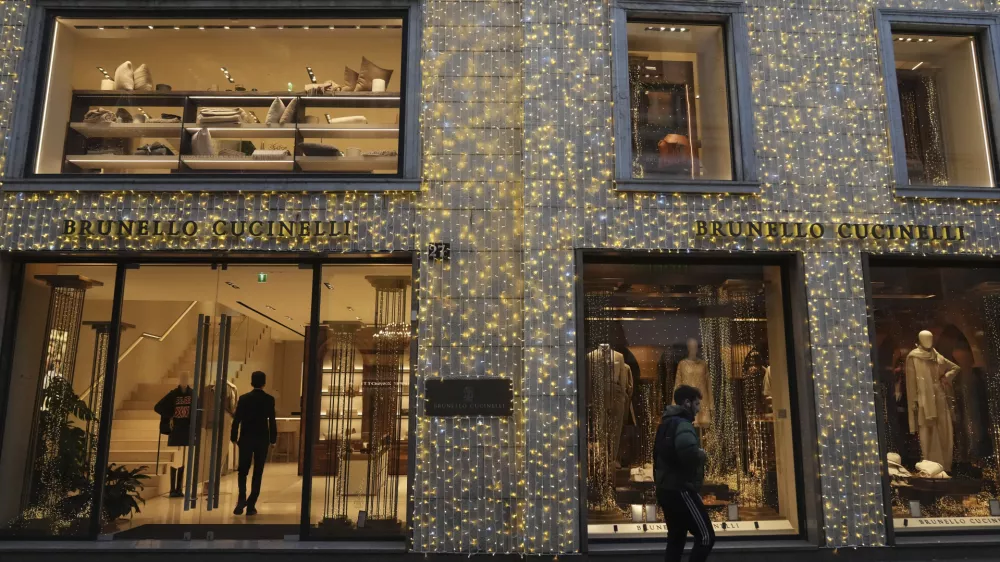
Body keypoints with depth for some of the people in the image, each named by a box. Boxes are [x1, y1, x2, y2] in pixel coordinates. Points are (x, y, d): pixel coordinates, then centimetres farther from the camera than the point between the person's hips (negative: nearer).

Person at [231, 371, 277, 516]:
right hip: (262, 440, 0)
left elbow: (237, 419, -3)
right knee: (258, 473, 6)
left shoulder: (244, 398, -3)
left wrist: (234, 437, 7)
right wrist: (273, 439, 6)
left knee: (243, 471, 12)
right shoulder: (269, 399, -4)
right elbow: (272, 421, -3)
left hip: (246, 439, 0)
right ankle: (251, 505, 5)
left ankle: (242, 499, -9)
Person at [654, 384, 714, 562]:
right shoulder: (682, 424, -15)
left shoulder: (667, 423, 16)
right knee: (706, 536, -3)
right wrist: (701, 453, -14)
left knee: (676, 539, 15)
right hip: (681, 490, -10)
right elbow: (689, 452, -35)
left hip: (666, 489, 10)